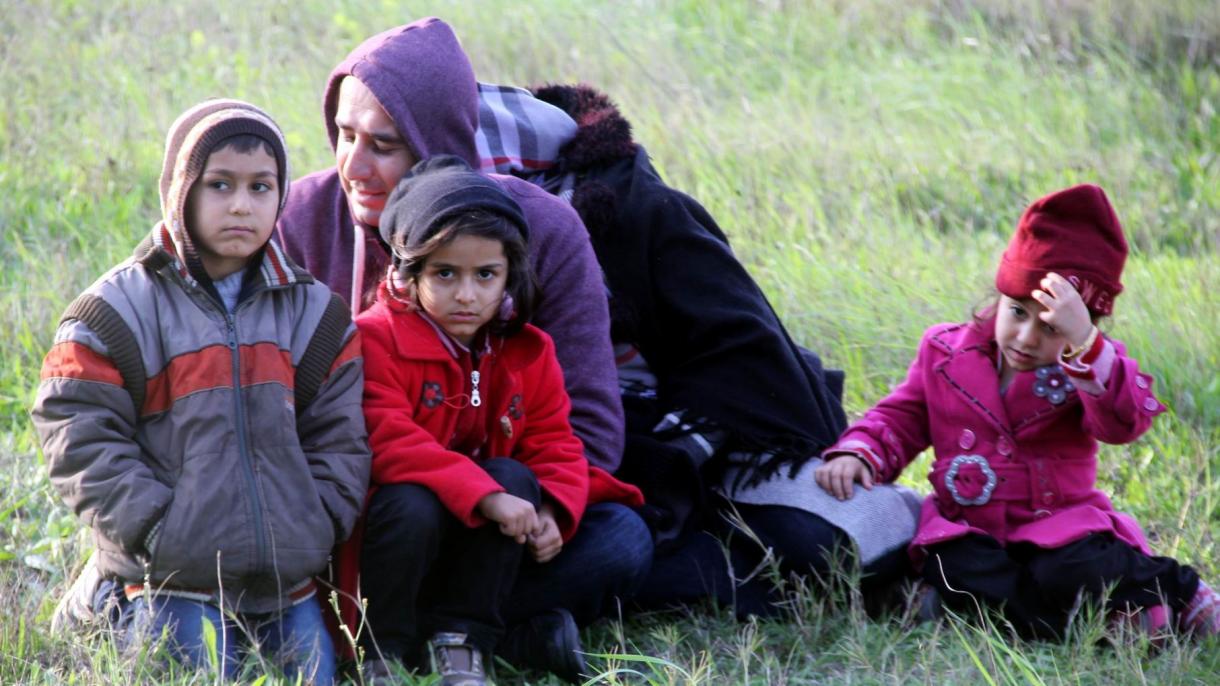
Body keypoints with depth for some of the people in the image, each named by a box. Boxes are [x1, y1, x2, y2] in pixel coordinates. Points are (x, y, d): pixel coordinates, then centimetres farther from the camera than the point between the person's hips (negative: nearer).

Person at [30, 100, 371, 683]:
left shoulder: (313, 313, 10)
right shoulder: (120, 311, -2)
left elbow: (339, 438, 12)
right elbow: (79, 437, -7)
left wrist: (316, 525, -3)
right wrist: (156, 532, -14)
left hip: (289, 582, 4)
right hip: (173, 584, -4)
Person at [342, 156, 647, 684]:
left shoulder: (528, 351, 3)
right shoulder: (376, 339, -16)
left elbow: (554, 445, 1)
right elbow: (387, 442, -29)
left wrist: (552, 511, -22)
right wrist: (484, 495, -38)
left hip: (488, 550, 6)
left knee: (622, 538, -13)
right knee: (411, 505, -40)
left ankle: (462, 637, -20)